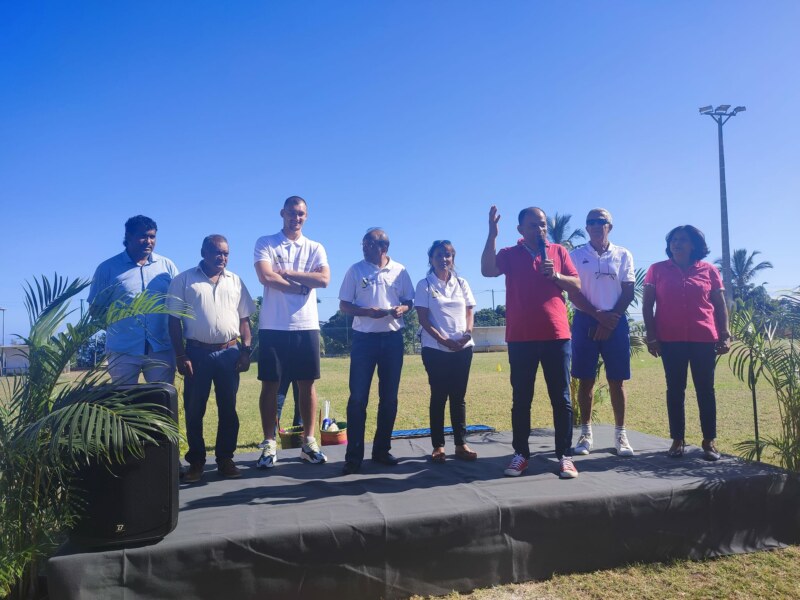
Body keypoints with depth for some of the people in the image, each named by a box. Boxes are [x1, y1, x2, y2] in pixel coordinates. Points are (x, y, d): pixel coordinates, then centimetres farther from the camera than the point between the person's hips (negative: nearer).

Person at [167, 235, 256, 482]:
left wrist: (246, 351, 1)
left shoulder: (235, 281, 10)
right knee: (194, 410, 5)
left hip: (229, 352, 2)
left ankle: (225, 459, 19)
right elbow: (174, 320, 0)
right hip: (197, 352, -2)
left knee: (228, 409, 7)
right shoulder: (184, 280, 2)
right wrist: (180, 355, -7)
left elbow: (244, 319, 11)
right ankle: (196, 462, 17)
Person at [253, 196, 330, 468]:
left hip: (306, 326, 2)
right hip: (273, 326, -2)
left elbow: (324, 279, -8)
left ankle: (309, 441, 16)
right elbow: (266, 276, -14)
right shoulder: (265, 244, 3)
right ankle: (269, 444, 13)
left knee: (307, 384, 6)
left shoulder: (315, 248, 9)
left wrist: (286, 273, -10)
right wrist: (302, 285, -8)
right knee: (270, 384, 3)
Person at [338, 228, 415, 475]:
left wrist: (401, 309, -12)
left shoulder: (399, 271, 4)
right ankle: (354, 455, 3)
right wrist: (368, 312, -18)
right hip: (364, 338, -2)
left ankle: (382, 449, 21)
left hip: (393, 338, 2)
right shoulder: (355, 270, 0)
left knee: (389, 397, 8)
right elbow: (344, 306, 0)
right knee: (358, 397, -4)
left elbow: (409, 301, 12)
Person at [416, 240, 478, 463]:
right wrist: (443, 340, -14)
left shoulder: (462, 283, 10)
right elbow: (423, 319, -5)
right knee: (439, 396, 1)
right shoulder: (425, 285, 0)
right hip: (435, 348, -3)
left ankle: (461, 444, 12)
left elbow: (469, 312, 10)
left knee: (459, 396, 6)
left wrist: (468, 333, -10)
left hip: (463, 347, 3)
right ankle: (438, 445, 7)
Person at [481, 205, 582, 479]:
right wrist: (492, 234, -20)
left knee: (561, 398, 3)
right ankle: (521, 454, 15)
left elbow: (576, 285, 8)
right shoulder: (509, 254, 5)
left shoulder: (559, 251, 10)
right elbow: (487, 271, -15)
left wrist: (556, 275, -11)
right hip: (521, 338, -1)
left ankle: (565, 455, 11)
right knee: (521, 399, 5)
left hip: (556, 335, 1)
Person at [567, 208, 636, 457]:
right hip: (585, 321, 0)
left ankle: (620, 434, 11)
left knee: (616, 380, 2)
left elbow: (628, 292, 3)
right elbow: (573, 293, -1)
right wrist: (598, 315, -11)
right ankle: (586, 432, 10)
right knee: (586, 379, 2)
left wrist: (611, 319, -9)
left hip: (616, 322, 0)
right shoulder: (576, 255, 6)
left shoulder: (623, 255, 8)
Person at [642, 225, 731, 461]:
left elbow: (720, 305, 8)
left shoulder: (709, 270, 6)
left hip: (704, 339, 1)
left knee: (705, 389, 5)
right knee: (675, 389, 5)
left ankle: (709, 440, 14)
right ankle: (677, 439, 12)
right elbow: (647, 305, 2)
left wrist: (725, 335, 0)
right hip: (670, 340, 0)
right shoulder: (657, 270, 4)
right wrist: (651, 336, -4)